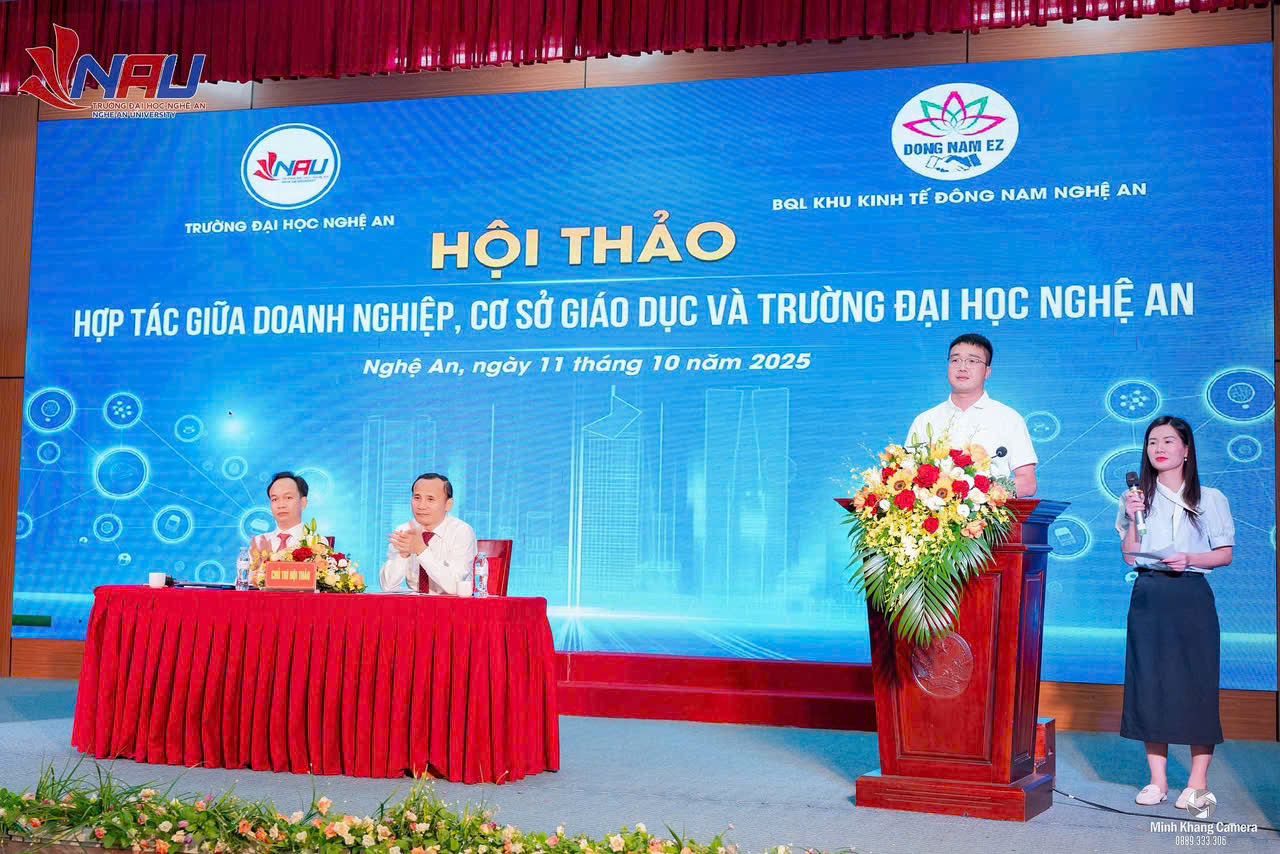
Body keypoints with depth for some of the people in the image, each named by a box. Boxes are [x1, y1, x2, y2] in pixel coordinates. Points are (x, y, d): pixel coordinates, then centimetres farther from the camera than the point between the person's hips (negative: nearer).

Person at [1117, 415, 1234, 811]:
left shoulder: (1209, 499, 5)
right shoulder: (1139, 496, 10)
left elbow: (1225, 554, 3)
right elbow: (1130, 556, 5)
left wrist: (1190, 559, -13)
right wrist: (1132, 518, -9)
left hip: (1191, 598, -2)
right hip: (1148, 597, 2)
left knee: (1196, 683, -3)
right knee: (1149, 683, 1)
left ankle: (1198, 782, 5)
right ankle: (1157, 780, 8)